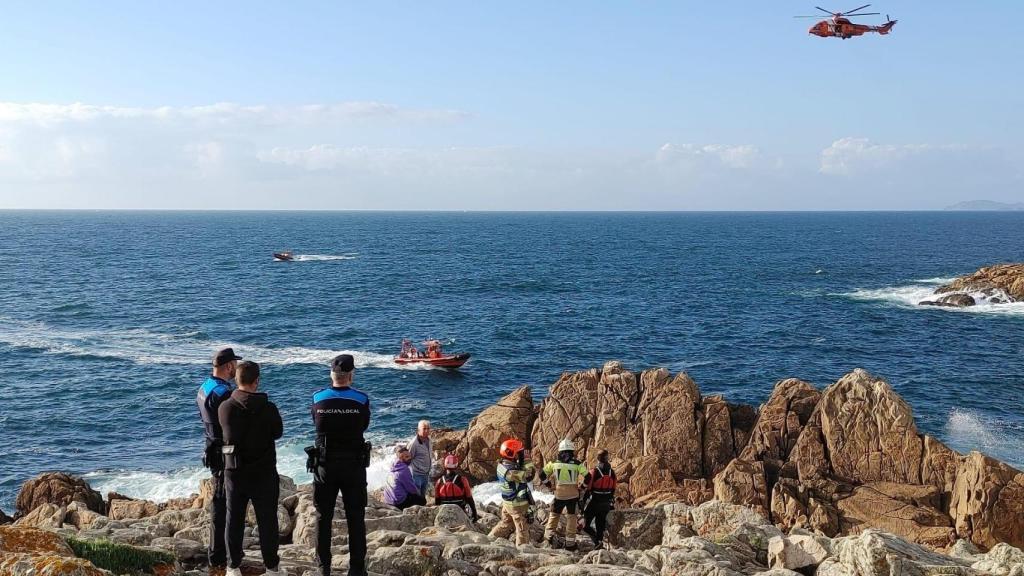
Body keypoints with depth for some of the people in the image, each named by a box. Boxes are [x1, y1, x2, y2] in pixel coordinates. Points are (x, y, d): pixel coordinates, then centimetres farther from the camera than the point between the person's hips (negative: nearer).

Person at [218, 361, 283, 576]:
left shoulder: (225, 408, -9)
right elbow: (278, 432, 1)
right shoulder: (268, 408, -14)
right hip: (264, 472, -2)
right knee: (267, 520, 9)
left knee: (234, 519, 13)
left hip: (234, 471, 2)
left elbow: (225, 433, 4)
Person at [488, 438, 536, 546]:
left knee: (506, 523, 26)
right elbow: (528, 476, -32)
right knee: (522, 528, 5)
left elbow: (519, 471, 9)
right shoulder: (510, 471, -31)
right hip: (517, 504, -9)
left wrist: (522, 460, -5)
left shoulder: (501, 464, -3)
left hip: (507, 502, 9)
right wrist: (527, 459, -23)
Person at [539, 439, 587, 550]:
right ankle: (570, 542, 13)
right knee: (571, 517, 10)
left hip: (559, 494, 1)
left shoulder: (554, 463, -1)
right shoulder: (577, 464, -6)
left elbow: (542, 475, 3)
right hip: (573, 494, -1)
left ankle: (550, 533, 10)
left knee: (554, 514, 21)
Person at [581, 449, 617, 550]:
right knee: (600, 525, 17)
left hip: (594, 503, -5)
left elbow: (586, 489, -13)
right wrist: (612, 503, 19)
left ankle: (597, 541, -17)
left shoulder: (593, 473, -16)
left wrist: (582, 501, -2)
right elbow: (613, 489, 10)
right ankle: (600, 542, 17)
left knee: (586, 526, 1)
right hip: (606, 504, 5)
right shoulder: (612, 473, 2)